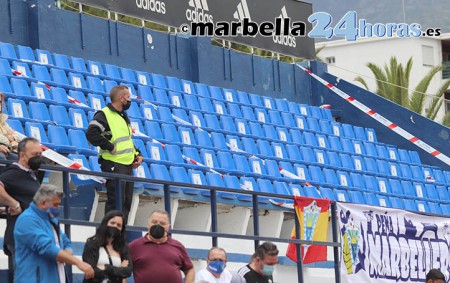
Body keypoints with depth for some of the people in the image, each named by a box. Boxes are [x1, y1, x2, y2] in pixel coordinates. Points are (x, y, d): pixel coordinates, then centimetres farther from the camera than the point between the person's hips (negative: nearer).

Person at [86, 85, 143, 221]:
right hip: (113, 165, -9)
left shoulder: (124, 117, 20)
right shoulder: (104, 115, -9)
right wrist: (110, 147, -20)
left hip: (128, 164, 9)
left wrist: (137, 154, 15)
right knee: (115, 201, -11)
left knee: (127, 202, 9)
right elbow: (91, 134, -22)